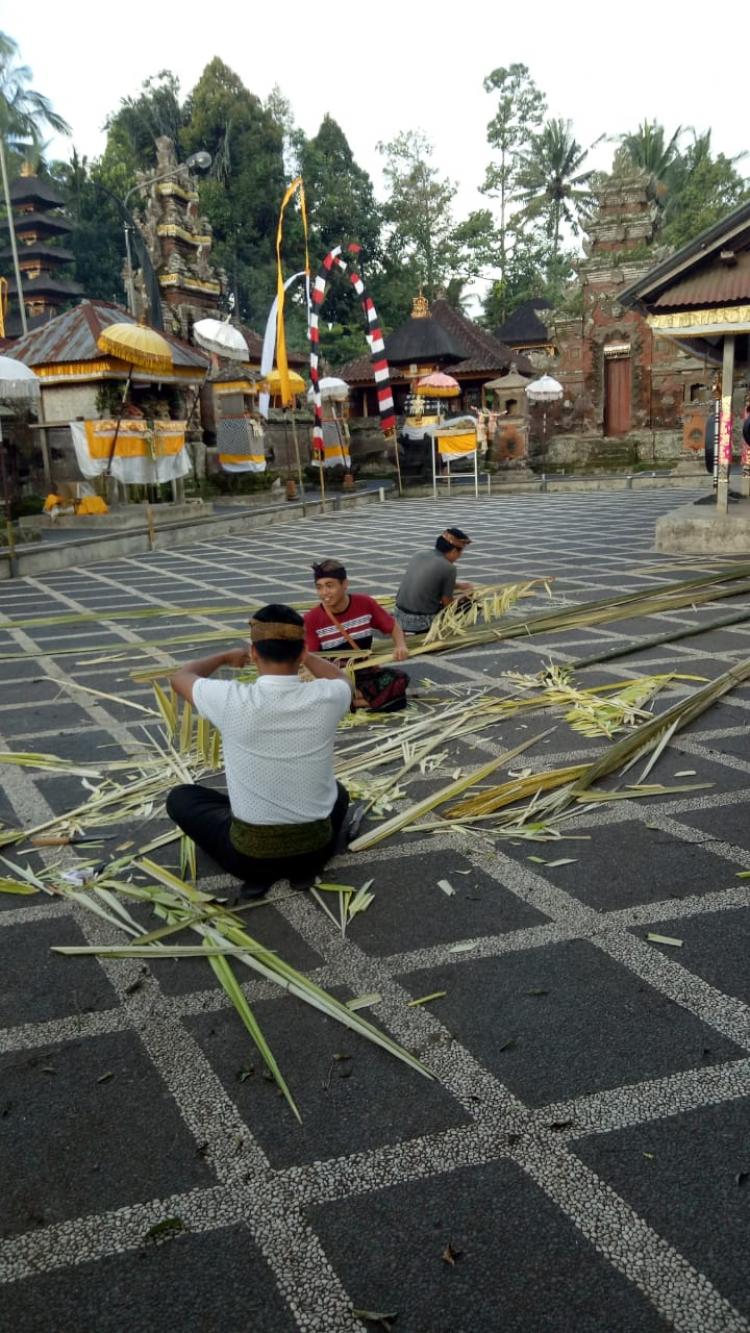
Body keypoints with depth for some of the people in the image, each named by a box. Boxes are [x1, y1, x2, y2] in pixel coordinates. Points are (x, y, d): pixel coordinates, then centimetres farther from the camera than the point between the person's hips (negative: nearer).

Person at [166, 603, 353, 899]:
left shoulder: (232, 700, -20)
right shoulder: (326, 698, -14)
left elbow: (180, 677, 5)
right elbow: (340, 678, 15)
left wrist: (225, 657, 22)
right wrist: (299, 655, 28)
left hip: (250, 854, -2)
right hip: (316, 849, 3)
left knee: (180, 796, 23)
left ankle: (259, 871, 7)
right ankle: (305, 865, 10)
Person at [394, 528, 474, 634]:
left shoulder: (419, 555, 5)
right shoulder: (448, 568, -15)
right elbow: (447, 603, -5)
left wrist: (459, 586, 28)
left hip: (399, 617, 7)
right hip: (421, 623, -7)